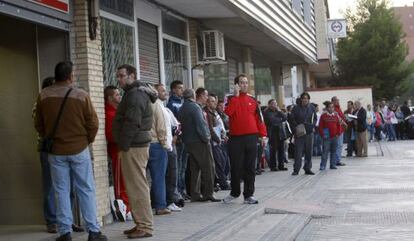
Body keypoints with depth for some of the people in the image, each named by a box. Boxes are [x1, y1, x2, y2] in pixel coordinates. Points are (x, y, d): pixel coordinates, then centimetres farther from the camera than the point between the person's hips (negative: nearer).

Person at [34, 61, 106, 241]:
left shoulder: (43, 96, -3)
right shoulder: (81, 96, -10)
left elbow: (38, 124, 4)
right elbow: (93, 123, -6)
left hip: (55, 151, 2)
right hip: (79, 149, -2)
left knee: (61, 191, 8)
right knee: (86, 190, 5)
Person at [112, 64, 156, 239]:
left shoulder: (135, 95, -13)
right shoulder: (135, 93, 20)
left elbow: (132, 123, -20)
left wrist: (123, 146, -16)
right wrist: (124, 146, 17)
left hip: (134, 146, -11)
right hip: (137, 144, 11)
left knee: (137, 186, -8)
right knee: (135, 186, 13)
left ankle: (145, 226, -5)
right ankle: (140, 223, 19)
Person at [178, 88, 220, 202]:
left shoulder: (182, 108, 14)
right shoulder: (195, 107, -13)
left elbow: (181, 124, 15)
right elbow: (200, 125, -19)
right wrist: (206, 138, -12)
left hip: (188, 142, 9)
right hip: (199, 142, -9)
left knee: (195, 168, 11)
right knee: (208, 167, -3)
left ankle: (195, 194, 11)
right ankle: (208, 193, -4)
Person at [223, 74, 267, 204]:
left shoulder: (252, 100, 11)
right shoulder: (231, 99, 4)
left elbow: (259, 118, 10)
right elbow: (228, 112, -17)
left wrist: (263, 135, 4)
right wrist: (236, 95, -13)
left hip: (251, 138, 2)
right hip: (236, 138, -2)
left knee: (250, 168, 3)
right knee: (236, 167, 4)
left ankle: (248, 195, 9)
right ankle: (234, 192, 20)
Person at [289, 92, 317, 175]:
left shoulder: (312, 107, 6)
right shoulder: (296, 108, -3)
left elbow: (315, 118, 15)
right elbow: (292, 119, -1)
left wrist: (313, 126, 0)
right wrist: (296, 128, -12)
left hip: (309, 132, 3)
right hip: (299, 132, -3)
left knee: (309, 151, 7)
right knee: (298, 151, -5)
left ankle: (308, 168, 15)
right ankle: (296, 169, -1)